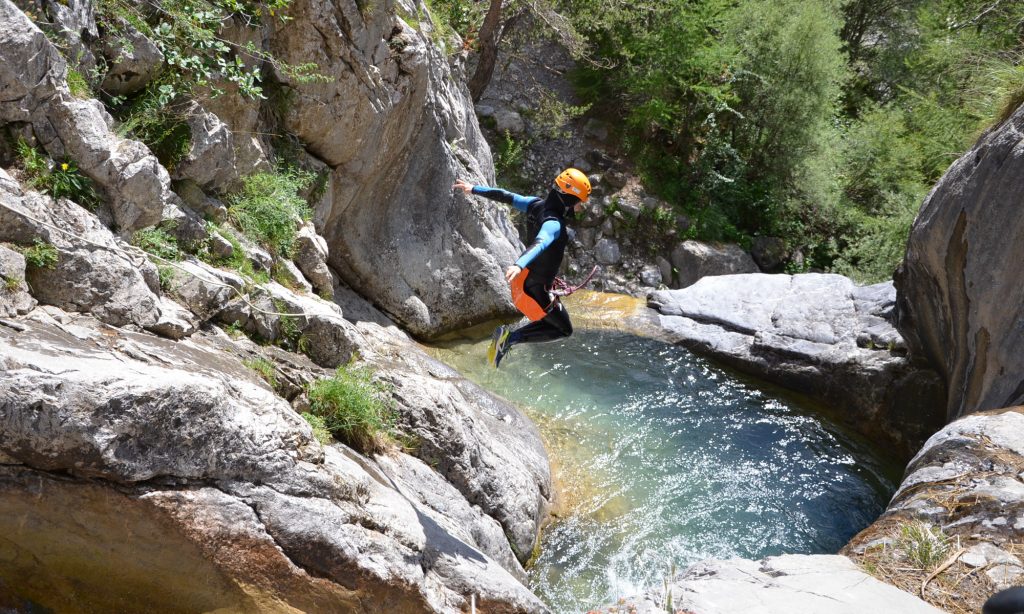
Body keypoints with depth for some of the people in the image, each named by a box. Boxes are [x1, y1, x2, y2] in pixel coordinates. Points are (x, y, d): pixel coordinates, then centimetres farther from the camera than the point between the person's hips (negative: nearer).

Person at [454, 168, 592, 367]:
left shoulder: (535, 204, -4)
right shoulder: (554, 224, -29)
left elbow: (506, 196, 4)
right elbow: (539, 244, -47)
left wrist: (474, 189, 13)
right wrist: (519, 265, -64)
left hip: (525, 277, 9)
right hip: (535, 289, -9)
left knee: (552, 321, 28)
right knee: (564, 330, 9)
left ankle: (505, 336, 22)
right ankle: (512, 337, -1)